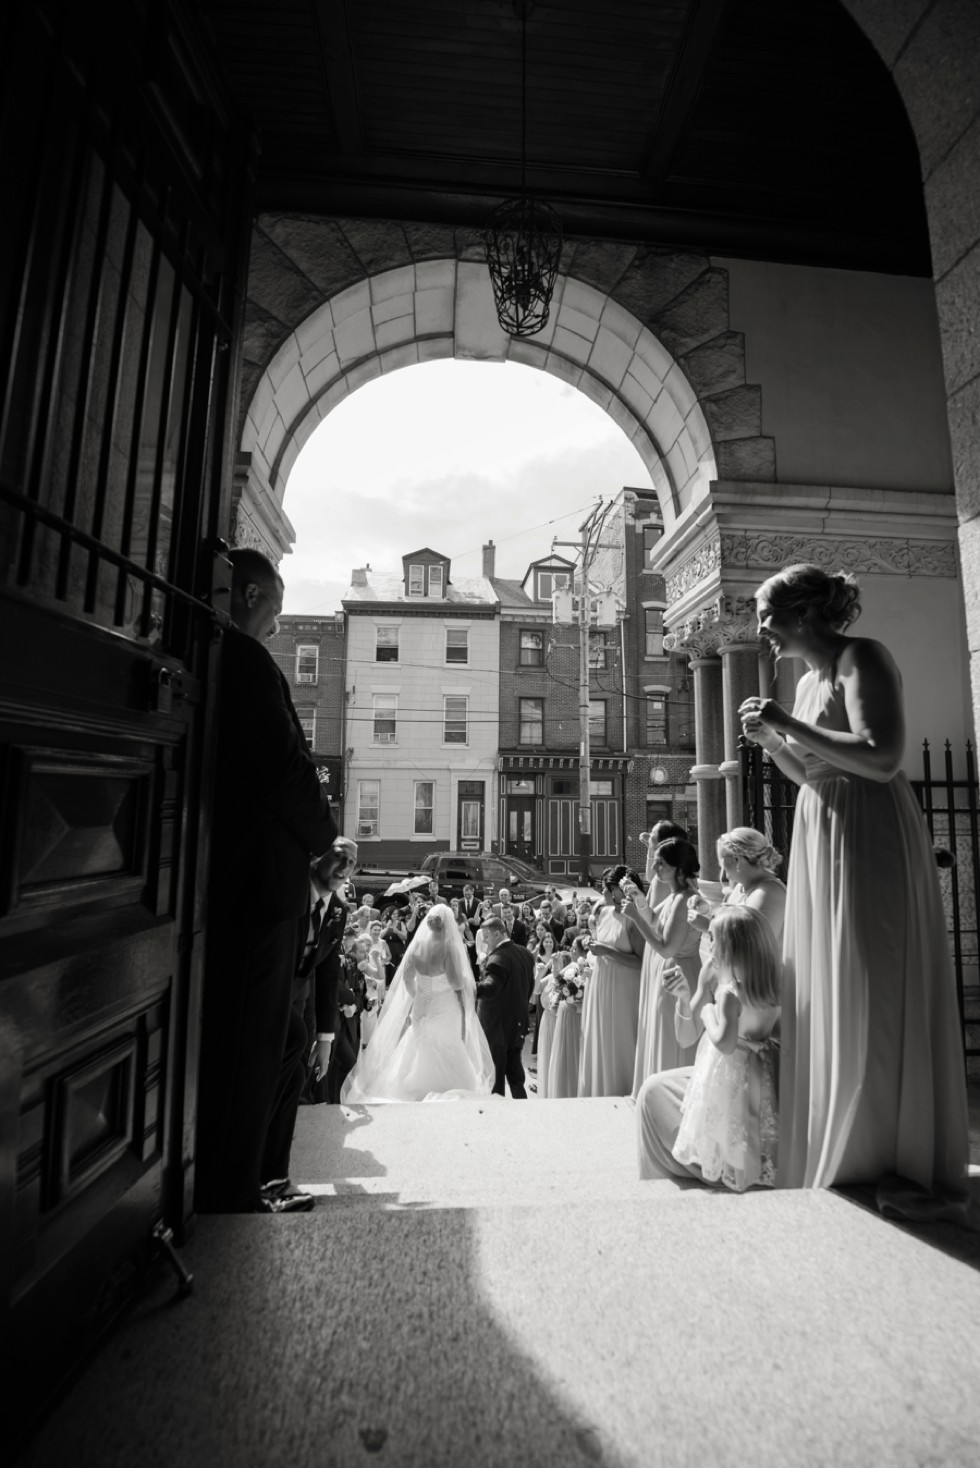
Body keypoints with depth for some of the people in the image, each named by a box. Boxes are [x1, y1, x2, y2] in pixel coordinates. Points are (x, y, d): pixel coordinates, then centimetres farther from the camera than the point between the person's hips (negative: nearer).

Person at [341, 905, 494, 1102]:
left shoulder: (417, 944, -7)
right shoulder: (449, 947, -22)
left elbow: (407, 977, 2)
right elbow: (456, 983, -23)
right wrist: (467, 977, -3)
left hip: (421, 1008, 4)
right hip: (445, 1011, -4)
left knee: (420, 1054, 22)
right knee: (447, 1056, 13)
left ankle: (417, 1093, 33)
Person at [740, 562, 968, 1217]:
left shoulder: (862, 658, -9)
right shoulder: (808, 680, 16)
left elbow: (881, 759, -22)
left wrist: (791, 725, -18)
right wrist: (769, 737, 6)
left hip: (871, 839, -9)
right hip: (822, 841, 9)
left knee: (879, 998, -1)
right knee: (830, 1000, 13)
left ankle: (925, 1169, 17)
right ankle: (852, 1156, 29)